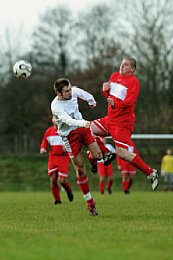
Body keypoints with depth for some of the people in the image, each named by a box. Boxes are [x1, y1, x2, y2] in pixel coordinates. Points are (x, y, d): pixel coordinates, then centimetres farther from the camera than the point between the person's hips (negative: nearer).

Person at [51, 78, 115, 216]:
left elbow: (82, 93, 19)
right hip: (69, 135, -5)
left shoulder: (74, 91, -7)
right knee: (80, 169, -3)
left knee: (98, 156, -15)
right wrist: (83, 123, -54)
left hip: (83, 127, 5)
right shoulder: (56, 106, -24)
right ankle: (90, 203, 7)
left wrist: (91, 100, 35)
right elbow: (68, 120, -39)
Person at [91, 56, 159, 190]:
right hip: (110, 118, 8)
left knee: (122, 153, -15)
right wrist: (106, 90, -3)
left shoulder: (133, 81, -12)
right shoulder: (114, 76, 12)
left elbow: (129, 102, -22)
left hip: (123, 122, -8)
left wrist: (115, 104, -39)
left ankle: (151, 173, -5)